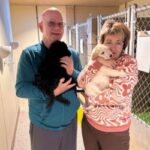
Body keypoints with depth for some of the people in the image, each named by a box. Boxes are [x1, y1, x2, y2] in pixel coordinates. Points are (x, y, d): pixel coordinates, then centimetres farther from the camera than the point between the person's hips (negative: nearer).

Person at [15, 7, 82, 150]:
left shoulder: (72, 54, -2)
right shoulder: (29, 54, -13)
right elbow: (21, 89, -17)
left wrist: (72, 72, -20)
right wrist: (51, 92, -28)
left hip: (70, 121, 4)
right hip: (43, 124, -3)